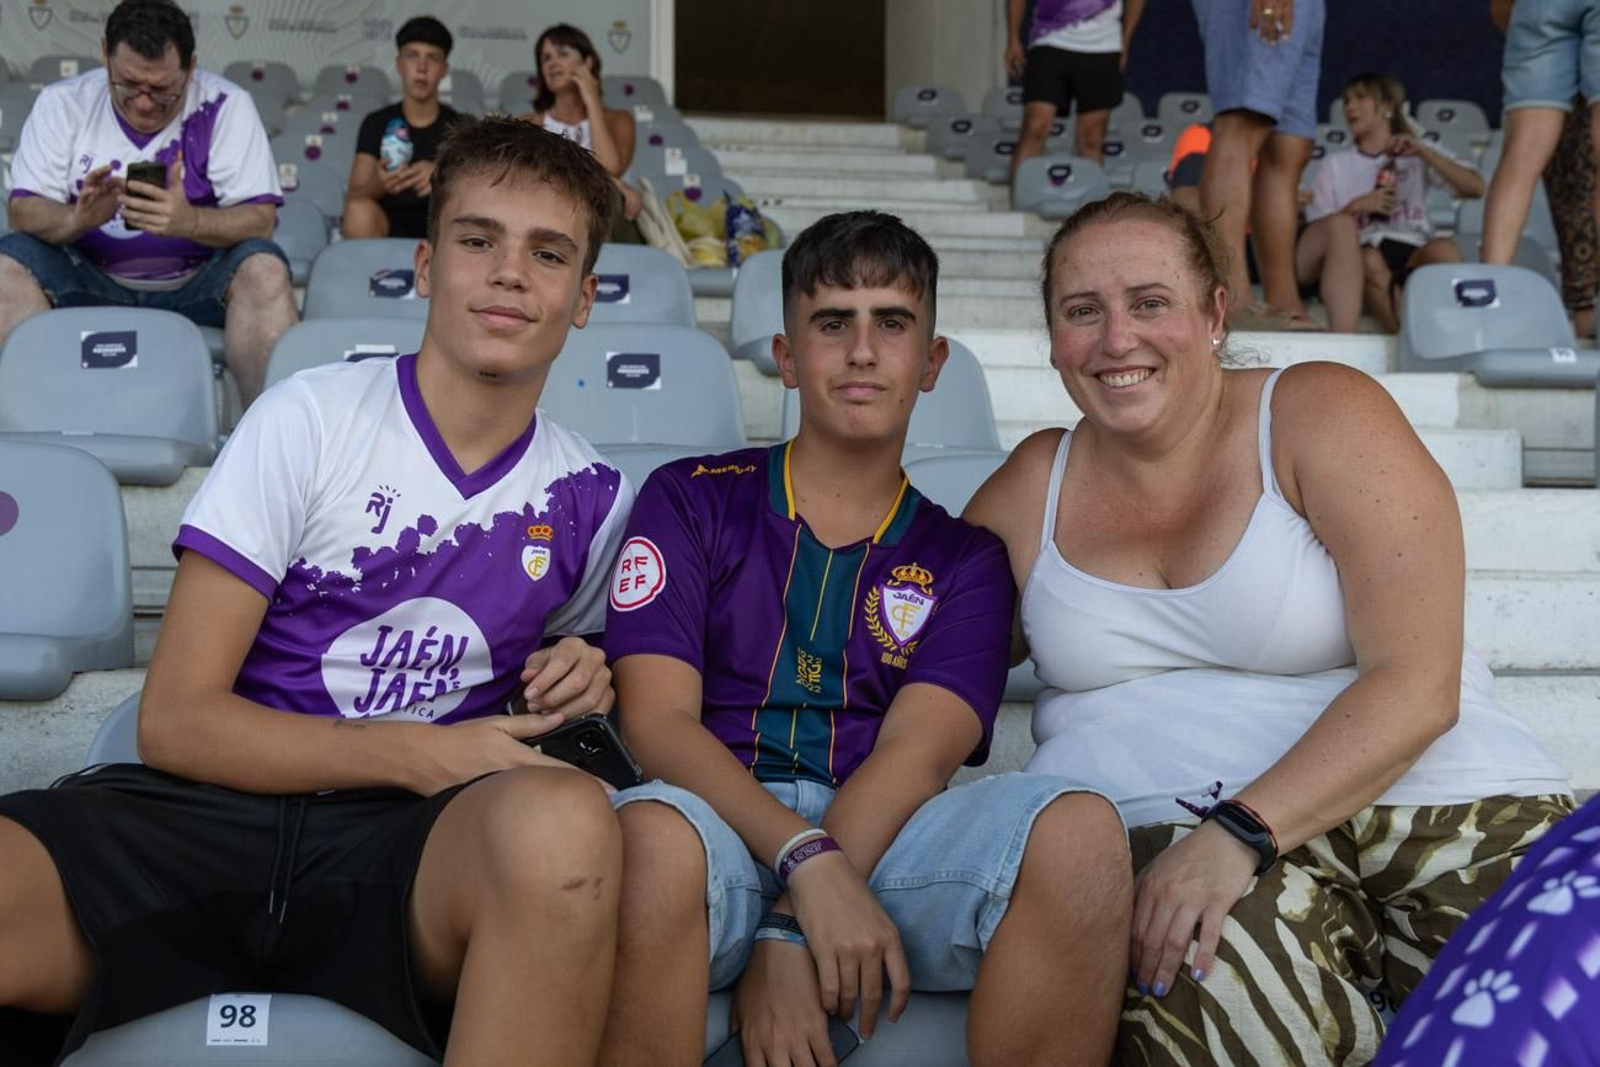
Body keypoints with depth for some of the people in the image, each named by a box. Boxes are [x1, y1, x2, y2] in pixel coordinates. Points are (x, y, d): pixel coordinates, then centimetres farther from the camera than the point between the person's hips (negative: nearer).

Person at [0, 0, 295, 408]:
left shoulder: (225, 106, -7)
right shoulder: (63, 103, 0)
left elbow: (261, 219, -14)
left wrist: (189, 221, -36)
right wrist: (78, 218, -30)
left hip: (198, 287, -2)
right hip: (92, 280, 2)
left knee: (264, 268, -30)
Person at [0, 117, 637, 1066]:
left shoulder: (590, 498, 10)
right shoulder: (312, 418, 1)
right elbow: (176, 720, -3)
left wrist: (581, 684, 5)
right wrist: (418, 753, -13)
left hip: (412, 846, 3)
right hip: (212, 812, -2)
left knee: (562, 821, -37)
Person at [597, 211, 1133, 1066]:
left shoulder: (963, 559, 17)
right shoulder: (691, 500, 14)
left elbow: (916, 754, 0)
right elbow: (657, 720, 0)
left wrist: (789, 934, -17)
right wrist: (809, 863, -18)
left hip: (882, 838, 2)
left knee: (1077, 828, -29)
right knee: (652, 832, -38)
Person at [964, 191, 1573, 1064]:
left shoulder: (1321, 418, 1)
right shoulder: (1032, 486, 12)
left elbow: (1418, 685, -8)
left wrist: (1240, 832, -20)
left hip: (1437, 803, 0)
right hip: (1162, 823, 1)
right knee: (1215, 987, -34)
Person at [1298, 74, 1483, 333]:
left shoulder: (1420, 155, 22)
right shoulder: (1334, 164, 23)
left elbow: (1475, 188, 5)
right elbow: (1316, 232, 11)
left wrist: (1424, 153, -2)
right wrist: (1355, 207, -5)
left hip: (1412, 254, 1)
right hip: (1356, 259, -1)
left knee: (1443, 249, -34)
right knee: (1371, 261, -37)